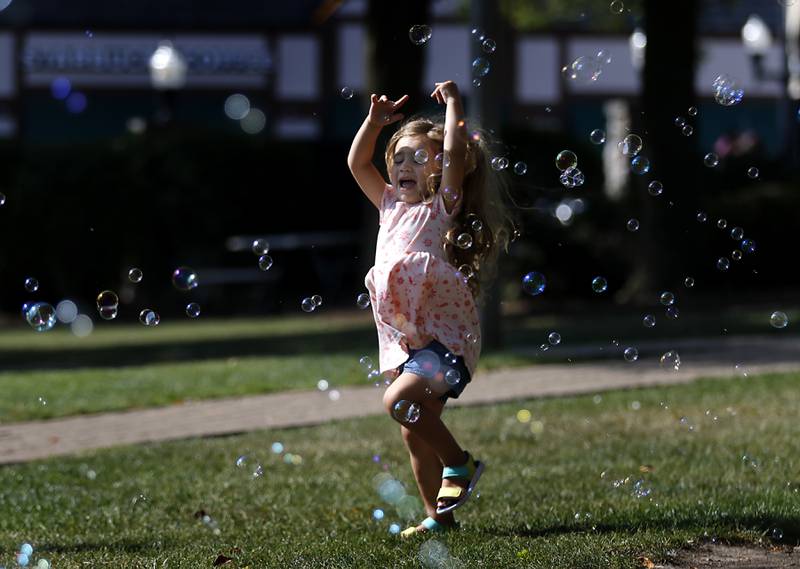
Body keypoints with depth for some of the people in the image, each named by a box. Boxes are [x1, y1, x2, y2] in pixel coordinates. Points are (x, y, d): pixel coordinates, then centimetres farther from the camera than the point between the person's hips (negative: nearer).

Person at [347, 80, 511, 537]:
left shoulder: (443, 205, -3)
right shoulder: (392, 205, 15)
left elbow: (456, 151, -16)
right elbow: (357, 163, 20)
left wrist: (453, 102, -7)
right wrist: (376, 120, 13)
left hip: (445, 336, -8)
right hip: (408, 340, 8)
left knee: (400, 400, -27)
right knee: (415, 434, 9)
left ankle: (458, 463, -9)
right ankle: (438, 516, 19)